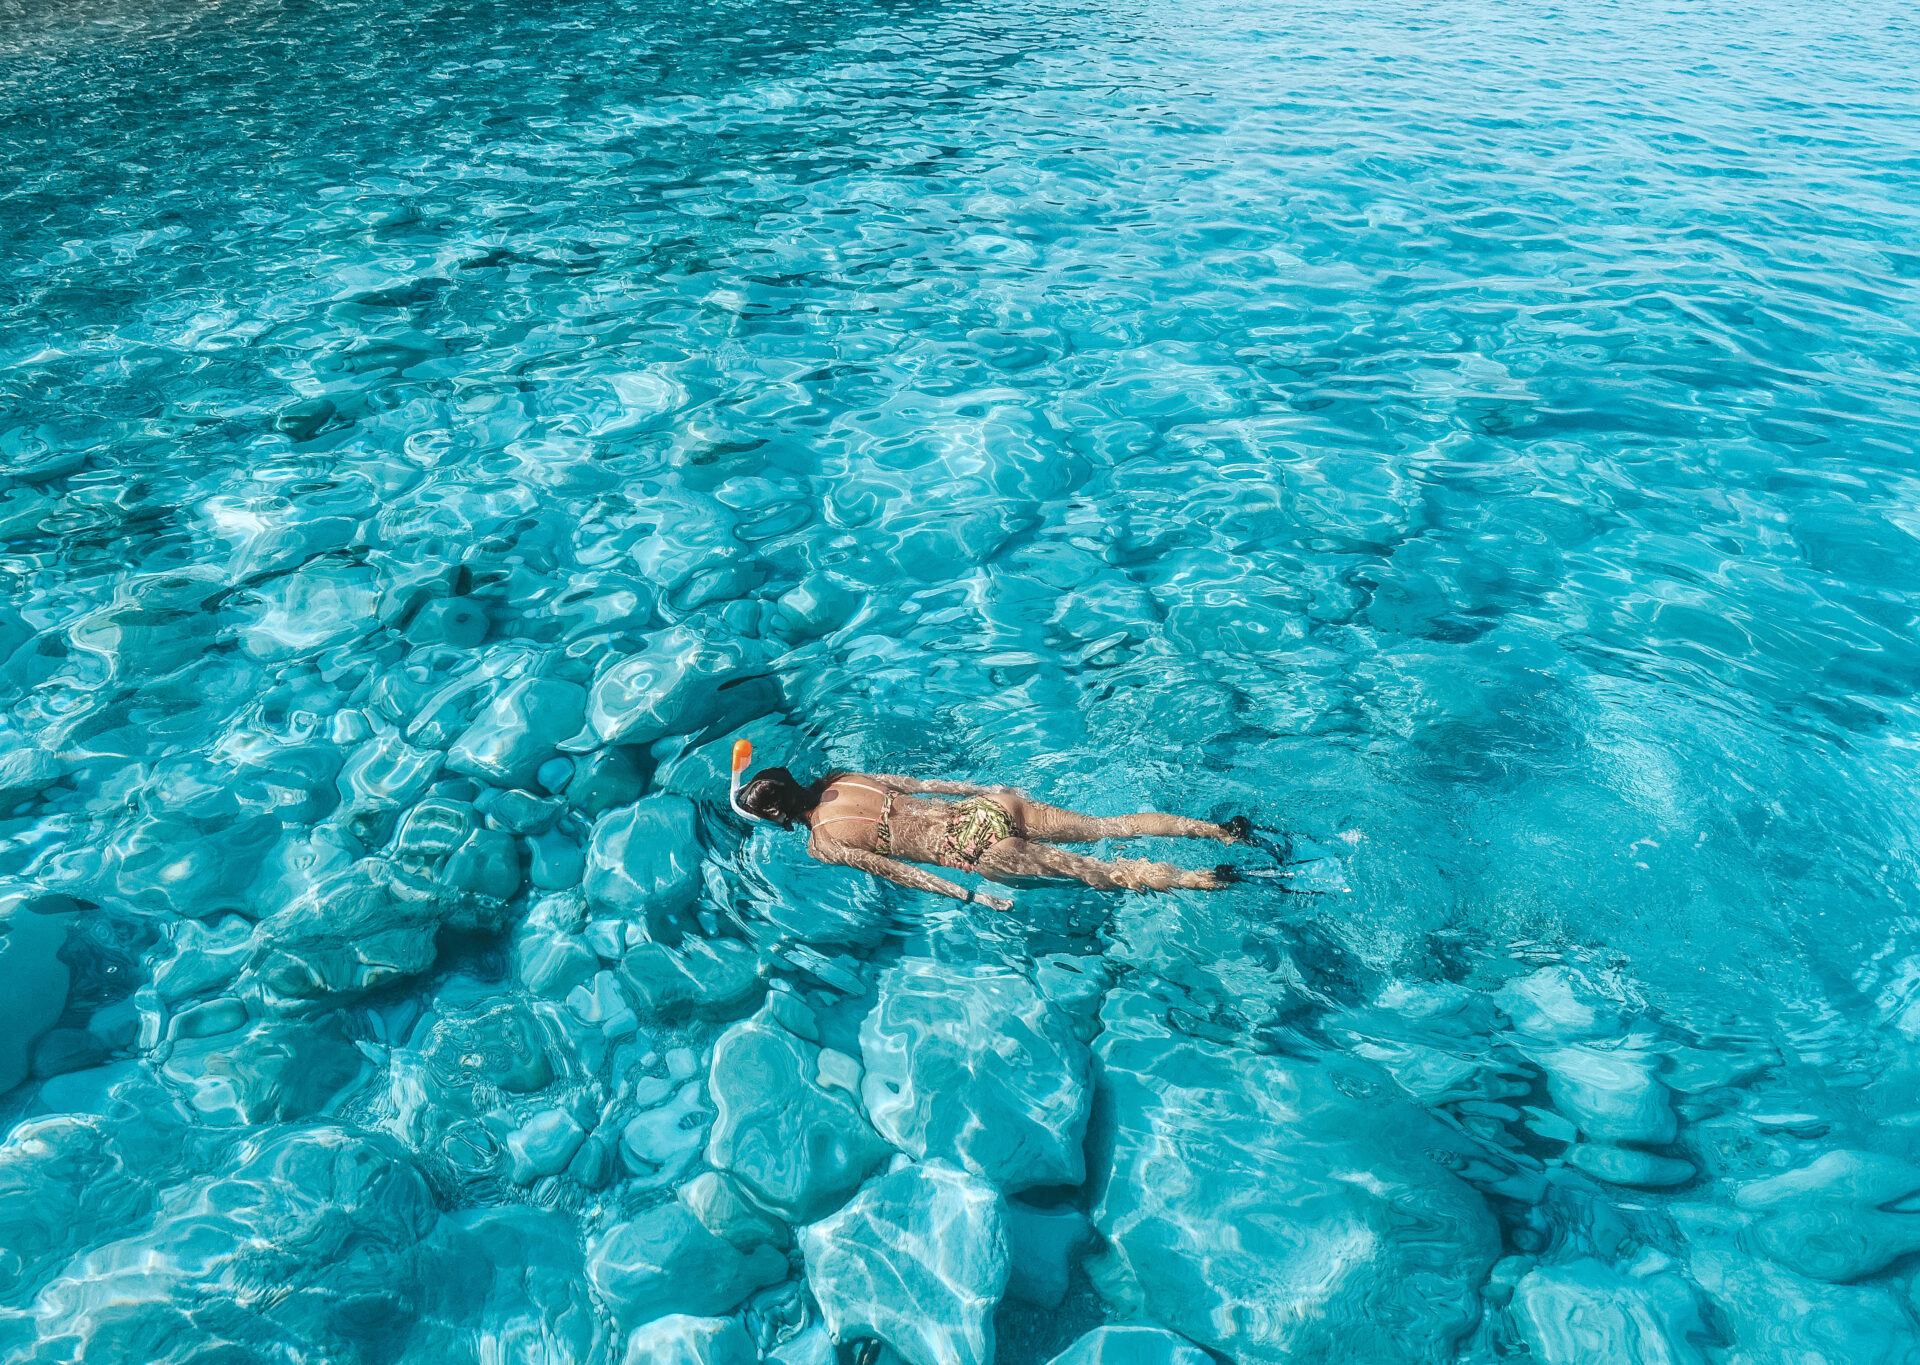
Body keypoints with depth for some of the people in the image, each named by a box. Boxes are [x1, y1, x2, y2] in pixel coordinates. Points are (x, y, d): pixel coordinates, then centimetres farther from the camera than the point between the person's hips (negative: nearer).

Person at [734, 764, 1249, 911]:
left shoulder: (822, 844, -6)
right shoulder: (839, 778, 12)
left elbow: (894, 869, -12)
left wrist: (966, 897, -11)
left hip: (970, 849, -6)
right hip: (985, 807, 7)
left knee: (1101, 872, 3)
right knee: (1109, 826, 10)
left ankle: (1200, 879, 3)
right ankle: (1218, 829, 10)